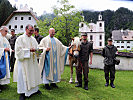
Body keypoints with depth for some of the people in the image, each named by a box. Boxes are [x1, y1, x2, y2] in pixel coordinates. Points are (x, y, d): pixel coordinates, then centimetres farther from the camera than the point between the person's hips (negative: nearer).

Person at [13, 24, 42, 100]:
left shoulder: (33, 39, 12)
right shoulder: (20, 38, -7)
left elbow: (37, 47, 16)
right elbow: (18, 50, -14)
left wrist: (36, 49, -7)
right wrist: (29, 50, -22)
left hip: (32, 61, 6)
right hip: (23, 61, -6)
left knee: (34, 74, 13)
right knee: (23, 76, 0)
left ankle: (35, 89, 29)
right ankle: (22, 92, 12)